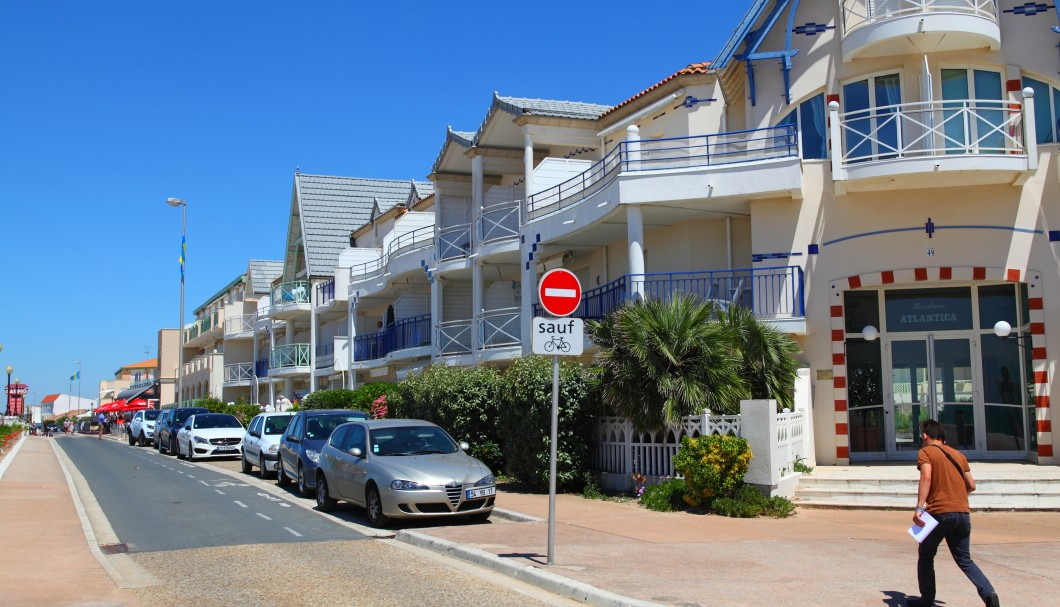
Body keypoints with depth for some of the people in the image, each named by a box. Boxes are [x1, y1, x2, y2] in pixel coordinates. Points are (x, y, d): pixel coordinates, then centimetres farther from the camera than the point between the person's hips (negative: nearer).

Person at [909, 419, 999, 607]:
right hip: (962, 514, 5)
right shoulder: (958, 454, 17)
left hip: (939, 513, -5)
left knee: (926, 556, 14)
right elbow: (971, 485, 16)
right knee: (964, 560, 12)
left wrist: (919, 507, -23)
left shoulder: (925, 452, 1)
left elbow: (926, 477, -16)